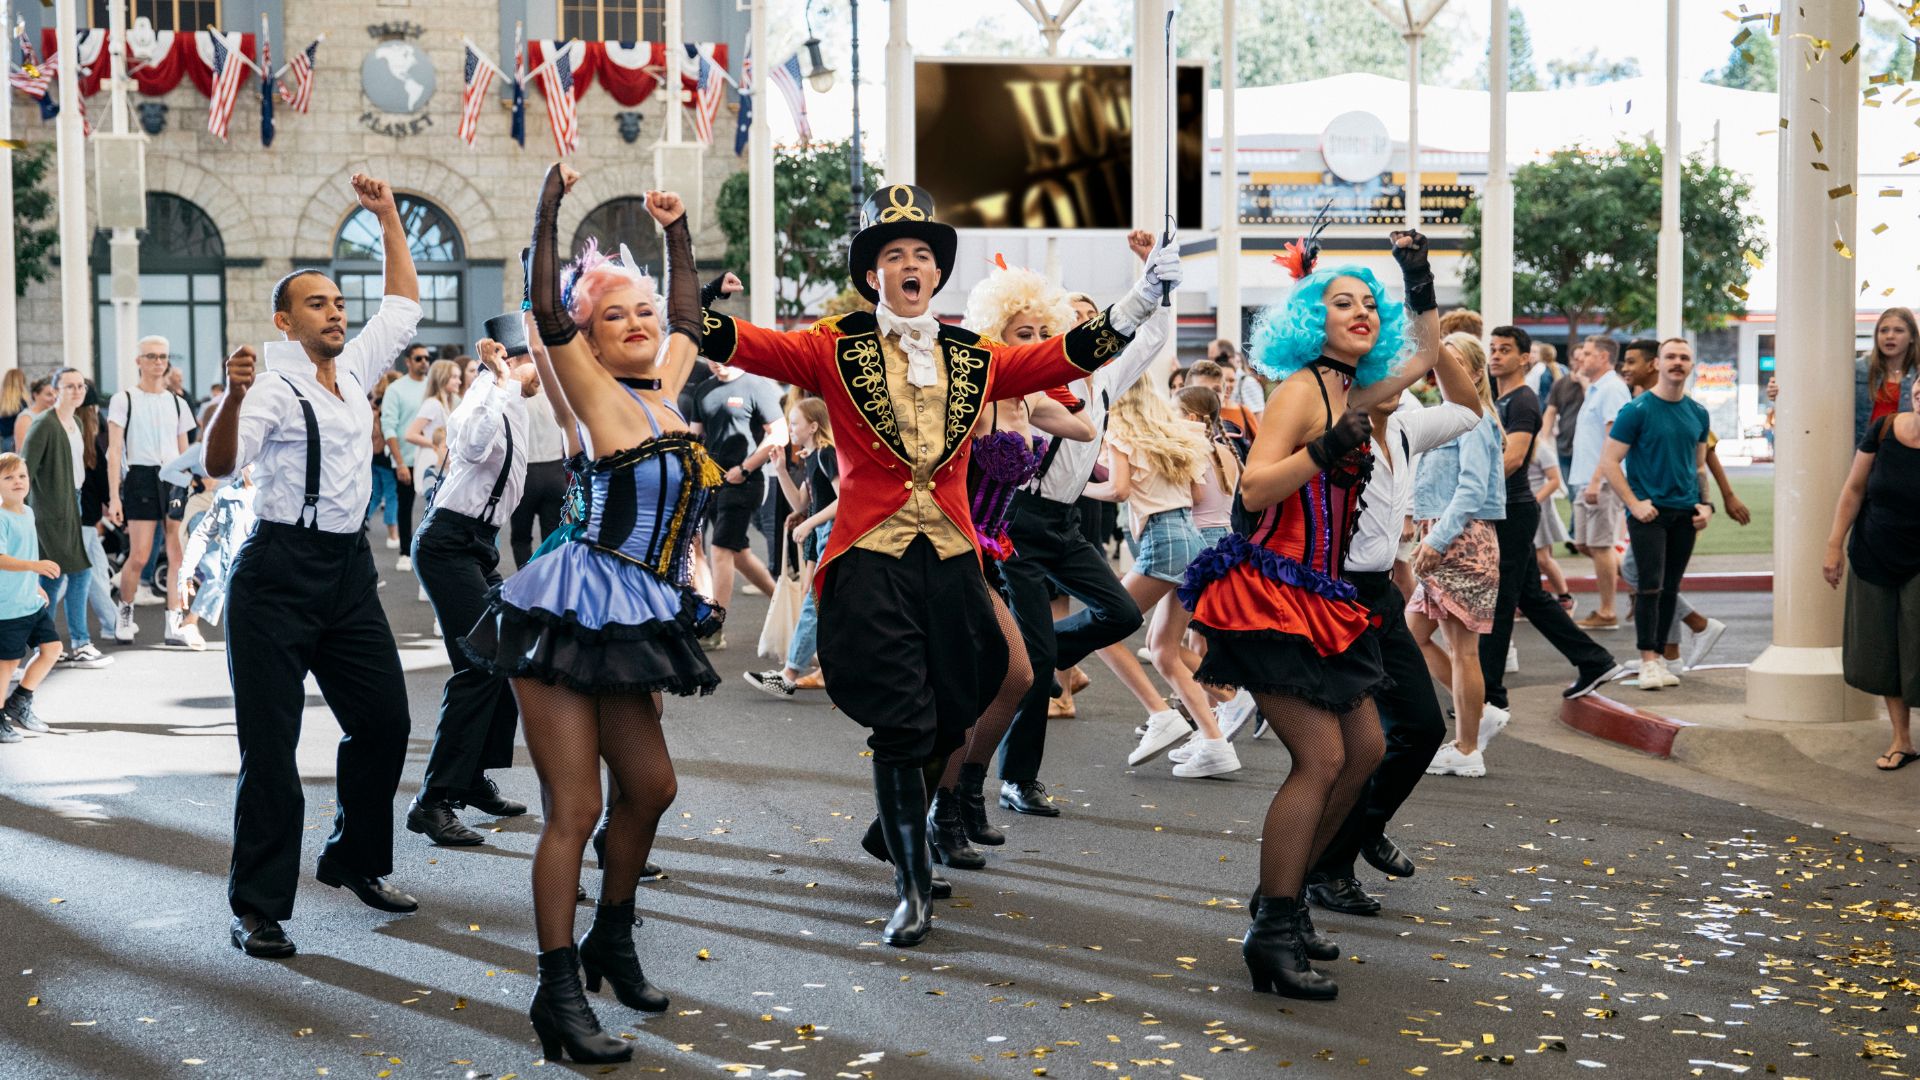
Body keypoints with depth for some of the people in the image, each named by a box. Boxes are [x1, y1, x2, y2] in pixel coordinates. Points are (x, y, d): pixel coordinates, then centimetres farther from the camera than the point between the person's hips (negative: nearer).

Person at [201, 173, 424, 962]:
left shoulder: (355, 371, 12)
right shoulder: (274, 387, -10)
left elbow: (404, 307, 23)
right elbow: (220, 464, -24)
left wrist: (388, 218, 18)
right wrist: (233, 395, -42)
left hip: (348, 570, 7)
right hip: (279, 576, -7)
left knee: (384, 719, 9)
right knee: (270, 742, -4)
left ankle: (355, 860, 28)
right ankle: (257, 906, 2)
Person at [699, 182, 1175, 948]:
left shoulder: (972, 359, 10)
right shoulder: (837, 349, 0)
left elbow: (1070, 353, 8)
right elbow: (743, 344, -8)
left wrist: (1142, 298, 1)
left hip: (950, 558, 4)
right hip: (872, 560, -4)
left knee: (950, 715, 10)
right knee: (900, 724, -8)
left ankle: (894, 829, 38)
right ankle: (913, 887, 4)